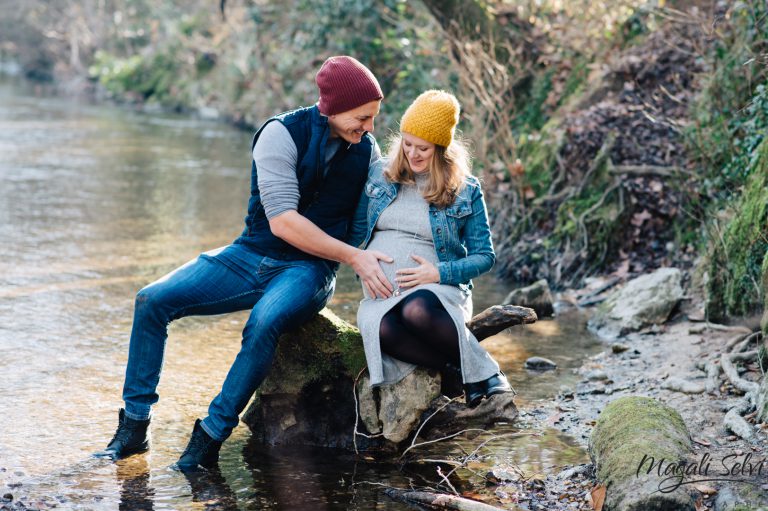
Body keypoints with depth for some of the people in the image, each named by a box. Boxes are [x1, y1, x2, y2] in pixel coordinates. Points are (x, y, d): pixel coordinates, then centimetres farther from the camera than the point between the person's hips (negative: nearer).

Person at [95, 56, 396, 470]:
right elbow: (282, 221, -20)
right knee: (153, 300, -15)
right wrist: (352, 256, -25)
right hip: (254, 255, 1)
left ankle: (211, 437, -22)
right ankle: (134, 426, -4)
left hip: (309, 269, 0)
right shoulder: (282, 133, -12)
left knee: (264, 323, -35)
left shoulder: (367, 151, 0)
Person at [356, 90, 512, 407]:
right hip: (380, 294, 2)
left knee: (417, 309, -42)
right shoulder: (380, 174, 12)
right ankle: (467, 374, -26)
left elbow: (484, 256, 7)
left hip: (436, 289, -2)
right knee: (381, 328, -38)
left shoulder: (466, 190, 5)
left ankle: (486, 374, -23)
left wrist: (439, 273, -10)